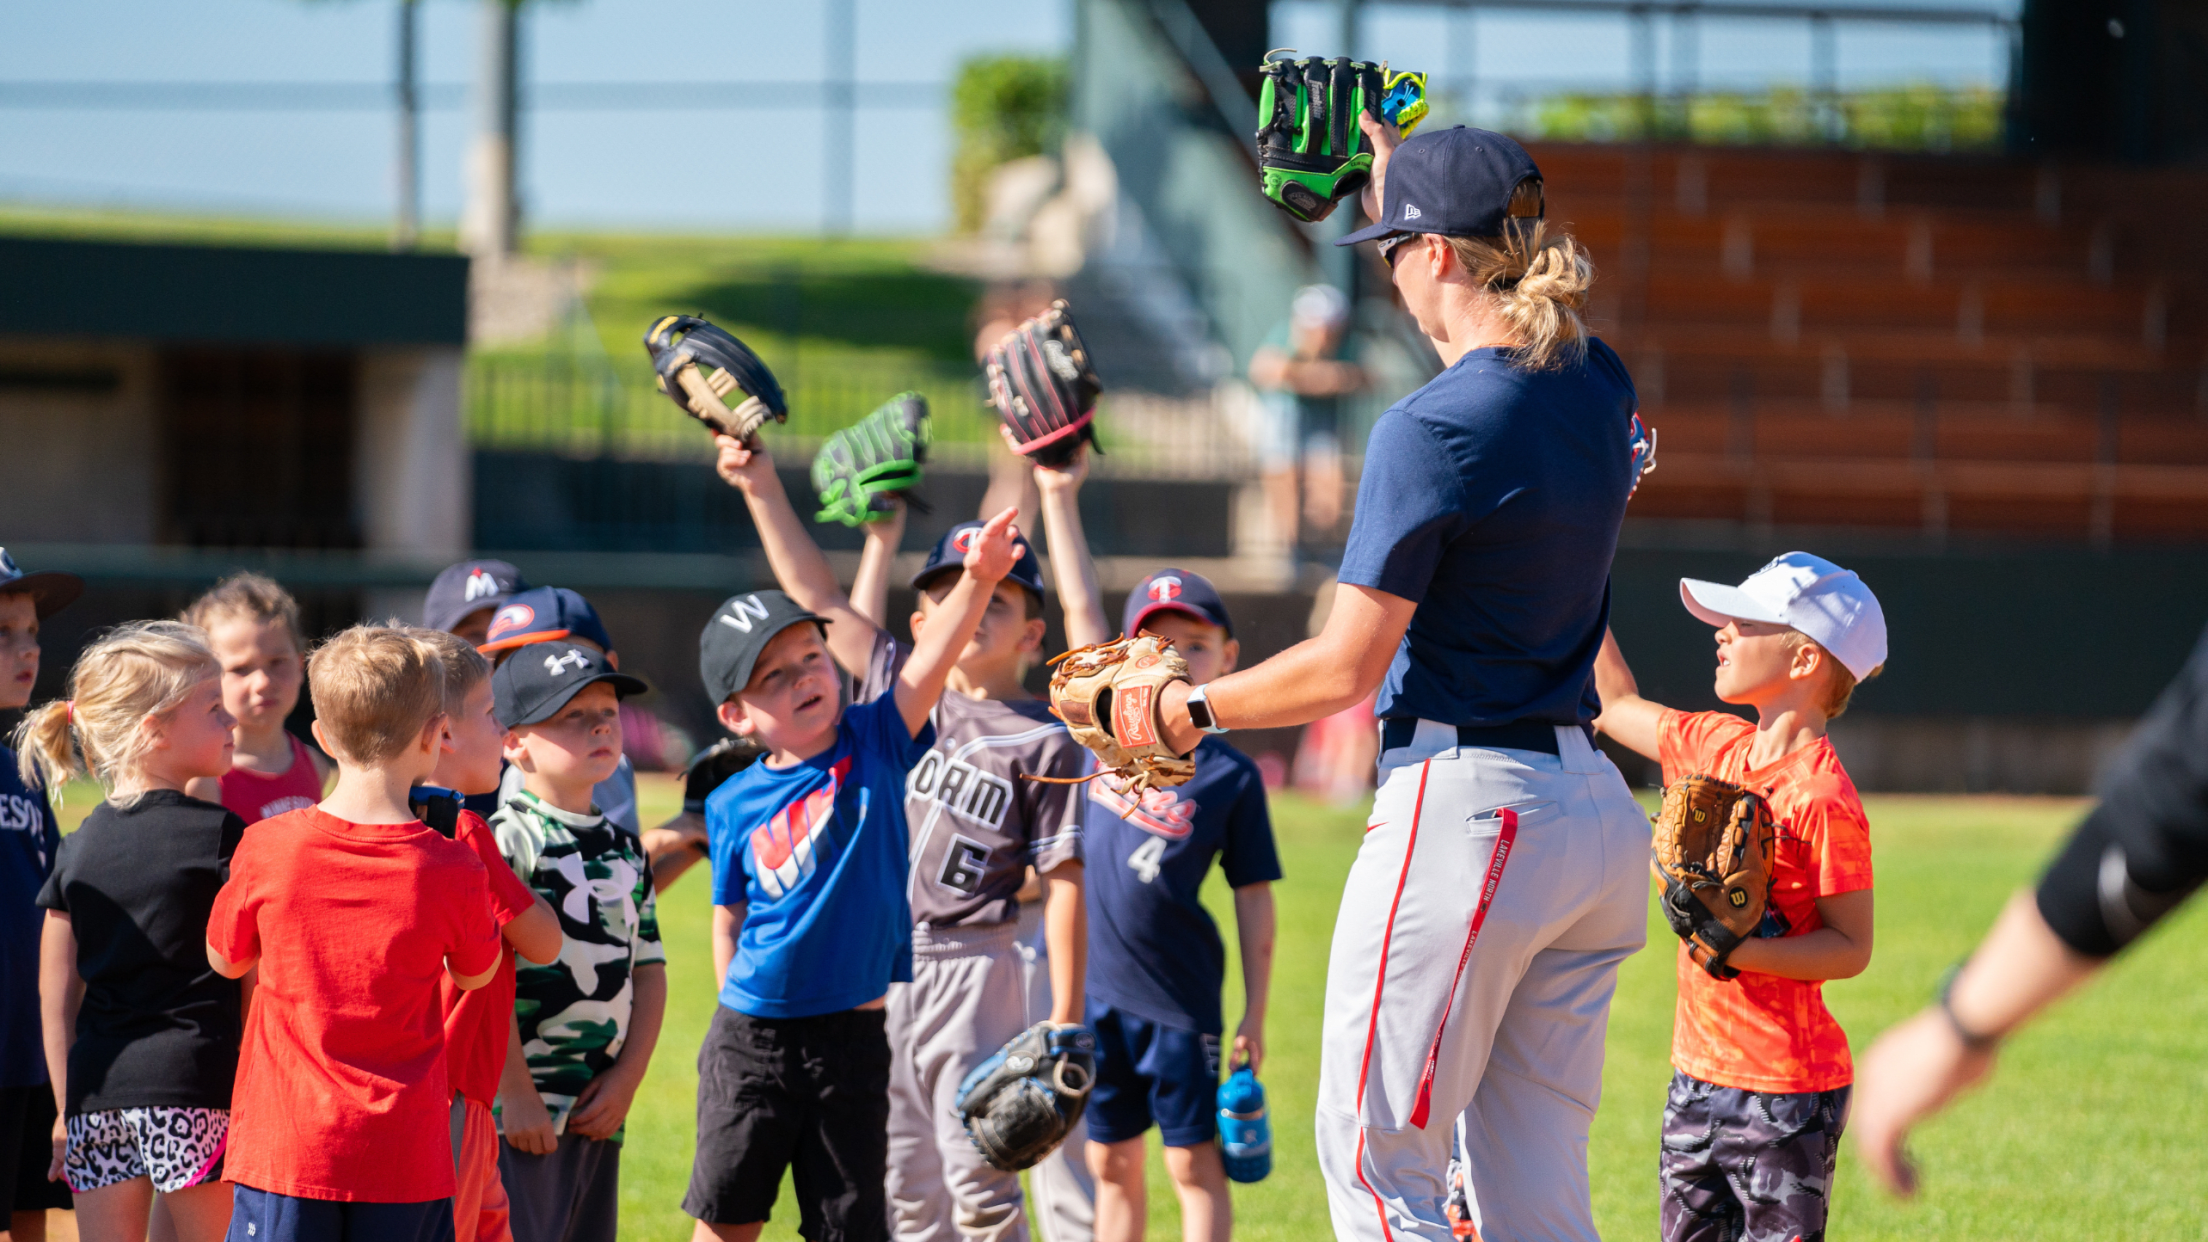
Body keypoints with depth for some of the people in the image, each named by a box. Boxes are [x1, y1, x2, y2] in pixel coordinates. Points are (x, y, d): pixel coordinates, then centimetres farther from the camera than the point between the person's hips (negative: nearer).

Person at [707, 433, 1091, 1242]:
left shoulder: (1043, 741, -4)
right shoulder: (899, 690, 9)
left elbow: (1062, 880, -6)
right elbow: (817, 596, 9)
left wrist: (1065, 1016, -10)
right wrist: (763, 486, 1)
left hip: (974, 971, -5)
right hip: (875, 970, 5)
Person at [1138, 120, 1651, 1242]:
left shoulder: (1431, 430, -14)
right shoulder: (1597, 390, 8)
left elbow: (1346, 667, -13)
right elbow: (1491, 312, 33)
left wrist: (1187, 709, 2)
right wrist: (1380, 157, 43)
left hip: (1466, 811, -8)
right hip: (1599, 815, 8)